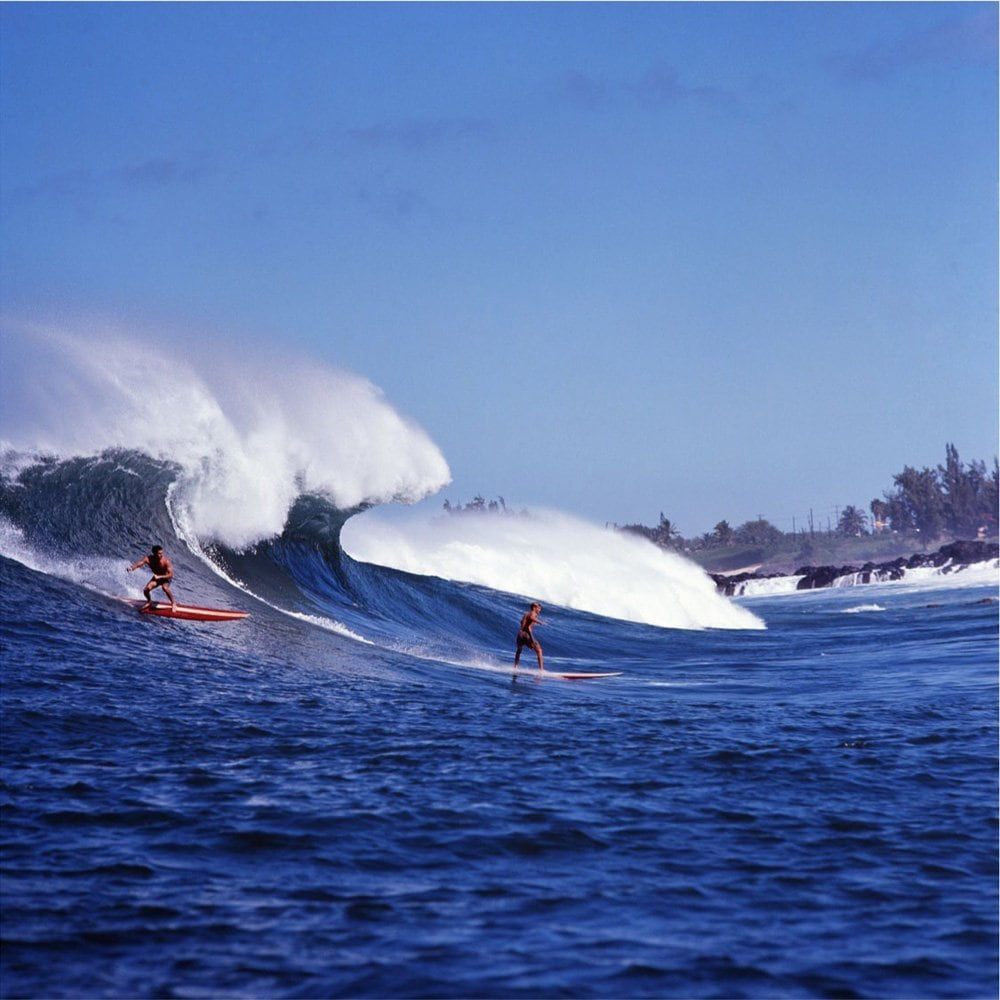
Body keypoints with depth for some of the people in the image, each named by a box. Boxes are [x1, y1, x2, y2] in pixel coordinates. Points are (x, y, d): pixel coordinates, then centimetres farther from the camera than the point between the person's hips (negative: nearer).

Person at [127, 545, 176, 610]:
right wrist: (131, 568, -58)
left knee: (165, 588, -34)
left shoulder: (166, 561, -30)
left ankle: (173, 603, -10)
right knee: (146, 590, -16)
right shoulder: (148, 559, -23)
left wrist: (159, 577, -37)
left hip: (166, 578, -3)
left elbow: (171, 575, -29)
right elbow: (139, 563, -37)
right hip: (156, 578, 3)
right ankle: (149, 602, 17)